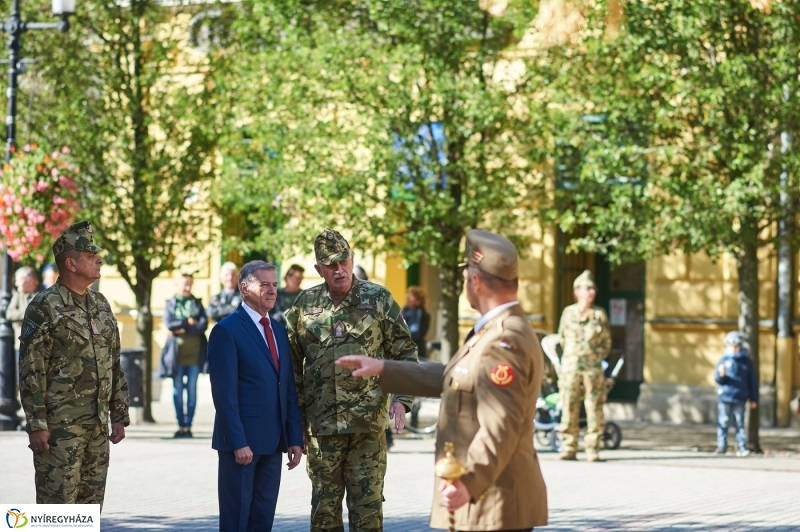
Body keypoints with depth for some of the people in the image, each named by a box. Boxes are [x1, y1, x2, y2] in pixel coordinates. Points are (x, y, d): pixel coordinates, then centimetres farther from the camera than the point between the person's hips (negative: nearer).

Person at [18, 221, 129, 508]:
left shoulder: (101, 306, 13)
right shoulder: (44, 307, -9)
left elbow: (115, 365, 17)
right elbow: (31, 371, -12)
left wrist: (120, 416, 13)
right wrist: (36, 425, -16)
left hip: (97, 426, 7)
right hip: (59, 426, -7)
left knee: (90, 503, 9)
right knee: (57, 502, -4)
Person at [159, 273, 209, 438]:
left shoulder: (197, 303, 10)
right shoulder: (170, 304, 8)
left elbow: (204, 324, -4)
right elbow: (169, 324, -7)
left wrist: (182, 329, -11)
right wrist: (189, 322, -9)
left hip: (194, 353, 0)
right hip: (177, 354, 0)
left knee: (192, 390, 1)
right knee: (178, 390, 1)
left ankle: (188, 426, 3)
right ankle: (181, 425, 6)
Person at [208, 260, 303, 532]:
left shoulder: (279, 331, 14)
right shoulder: (226, 331, -8)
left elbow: (289, 389, 14)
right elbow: (225, 393, -13)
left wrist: (295, 438, 8)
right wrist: (238, 442, -18)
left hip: (272, 441, 7)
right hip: (242, 442, -7)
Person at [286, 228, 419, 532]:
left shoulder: (378, 299, 1)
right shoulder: (305, 304, 5)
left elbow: (405, 354, 4)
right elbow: (292, 362, 10)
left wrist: (401, 398, -8)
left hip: (368, 425, -2)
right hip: (320, 425, 2)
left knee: (367, 505, 0)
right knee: (324, 507, 7)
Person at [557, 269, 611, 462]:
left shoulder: (599, 314, 6)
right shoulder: (568, 312, 7)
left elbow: (607, 341, 11)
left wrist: (598, 357, 6)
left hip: (593, 366, -1)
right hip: (570, 365, 1)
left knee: (594, 407, -3)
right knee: (569, 407, 0)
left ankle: (593, 448, 0)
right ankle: (569, 448, 5)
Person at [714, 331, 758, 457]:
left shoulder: (746, 361, 4)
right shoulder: (723, 360, 4)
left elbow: (753, 380, 8)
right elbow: (717, 379, 3)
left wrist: (753, 399, 7)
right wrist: (721, 374, -21)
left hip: (740, 398, 0)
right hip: (725, 396, 0)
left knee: (739, 423, 2)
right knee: (723, 423, 2)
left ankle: (742, 447, 3)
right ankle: (721, 446, 8)